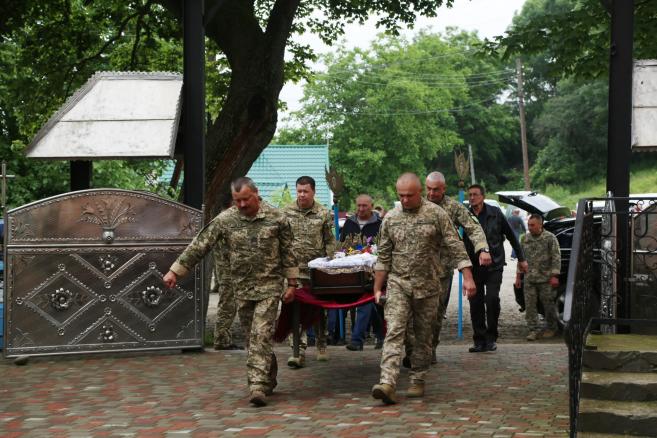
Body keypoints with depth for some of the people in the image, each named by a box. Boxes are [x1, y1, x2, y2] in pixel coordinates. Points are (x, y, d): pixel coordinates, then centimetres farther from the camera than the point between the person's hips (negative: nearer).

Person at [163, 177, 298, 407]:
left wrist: (292, 283, 1)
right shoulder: (224, 220, -2)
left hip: (269, 286, -3)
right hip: (242, 288, 3)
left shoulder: (276, 218, -5)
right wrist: (175, 271, -3)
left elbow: (287, 252, 2)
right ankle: (268, 380, 27)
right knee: (252, 338, 11)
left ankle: (258, 386, -14)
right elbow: (199, 246, -1)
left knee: (261, 336, -12)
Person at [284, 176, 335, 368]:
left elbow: (330, 241, 5)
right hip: (294, 269, 0)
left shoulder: (323, 213, 1)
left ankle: (321, 345, 31)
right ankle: (299, 351, -7)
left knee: (319, 310, 13)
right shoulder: (287, 212, 2)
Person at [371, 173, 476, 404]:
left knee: (423, 336, 7)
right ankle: (387, 383, -21)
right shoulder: (390, 218, 6)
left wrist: (467, 277, -14)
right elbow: (384, 257, 11)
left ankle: (418, 380, 21)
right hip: (398, 284, 1)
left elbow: (455, 247, -5)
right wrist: (377, 288, 9)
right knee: (394, 332, -12)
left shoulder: (437, 214, -3)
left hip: (428, 286, -1)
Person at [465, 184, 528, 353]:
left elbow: (511, 236, 7)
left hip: (494, 265, -2)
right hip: (474, 266, 2)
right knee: (475, 303, 3)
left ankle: (491, 338, 0)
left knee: (492, 298, -15)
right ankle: (480, 341, 13)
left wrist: (521, 258, 11)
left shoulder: (495, 213, -2)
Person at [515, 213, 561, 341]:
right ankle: (533, 330, 6)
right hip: (529, 279, 4)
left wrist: (554, 276, -14)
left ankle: (552, 328, 20)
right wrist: (518, 276, 12)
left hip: (545, 279, -4)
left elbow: (556, 258, -7)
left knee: (548, 304, 4)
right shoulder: (525, 239, 10)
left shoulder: (550, 238, -4)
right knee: (529, 305, -1)